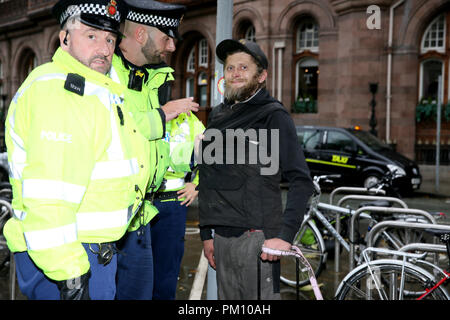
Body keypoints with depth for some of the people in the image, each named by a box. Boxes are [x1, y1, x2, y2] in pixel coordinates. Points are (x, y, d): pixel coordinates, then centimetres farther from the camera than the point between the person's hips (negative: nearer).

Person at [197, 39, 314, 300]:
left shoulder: (273, 115, -5)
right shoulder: (218, 115, 15)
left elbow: (301, 181, -12)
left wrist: (285, 236, -19)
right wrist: (207, 233, 16)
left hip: (256, 237, -6)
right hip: (222, 237, 6)